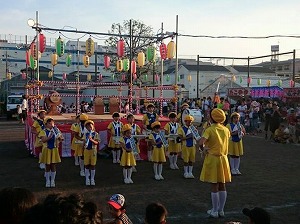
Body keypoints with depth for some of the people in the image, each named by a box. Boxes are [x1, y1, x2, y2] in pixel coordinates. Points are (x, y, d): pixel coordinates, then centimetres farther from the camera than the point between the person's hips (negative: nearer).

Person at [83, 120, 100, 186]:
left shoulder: (96, 134, -1)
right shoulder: (85, 134, 8)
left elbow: (97, 142, -11)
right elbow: (84, 142, 14)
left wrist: (91, 140, -25)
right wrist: (84, 143, -6)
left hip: (93, 150, -2)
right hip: (86, 150, 2)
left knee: (92, 165, 3)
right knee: (86, 165, 5)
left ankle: (92, 179, 14)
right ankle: (87, 179, 15)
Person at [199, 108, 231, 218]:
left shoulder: (210, 129, -15)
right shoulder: (226, 129, 3)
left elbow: (201, 142, -27)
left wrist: (203, 149, -7)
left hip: (212, 159, -5)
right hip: (223, 159, 5)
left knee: (214, 186, 2)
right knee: (222, 185, 13)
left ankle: (215, 211, 10)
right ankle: (221, 210, 22)